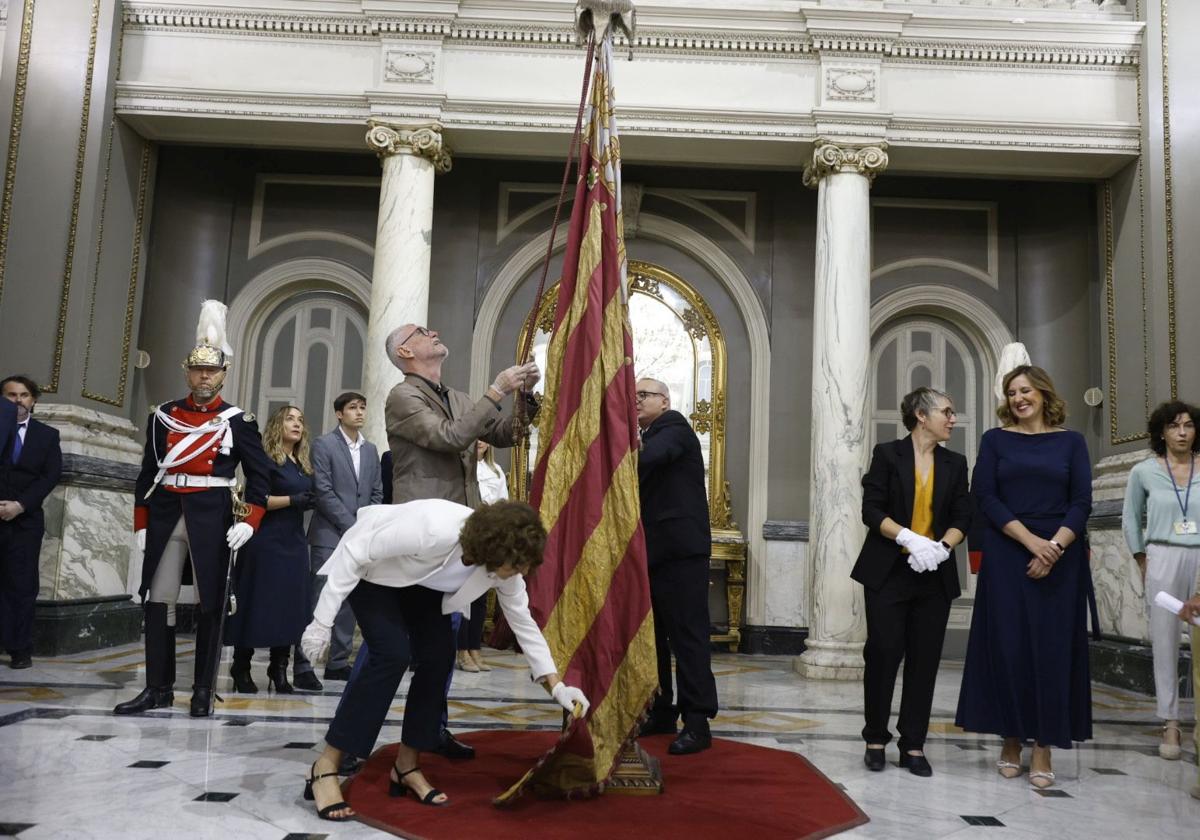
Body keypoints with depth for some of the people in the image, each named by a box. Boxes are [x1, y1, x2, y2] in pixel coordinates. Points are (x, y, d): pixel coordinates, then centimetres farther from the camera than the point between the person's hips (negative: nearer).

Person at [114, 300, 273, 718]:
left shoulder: (237, 421, 0)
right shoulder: (163, 416, 8)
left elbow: (260, 474, 0)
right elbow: (148, 473, 10)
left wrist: (250, 523, -10)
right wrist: (141, 525, 5)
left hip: (212, 518, -3)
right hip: (166, 515, 3)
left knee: (209, 602, 2)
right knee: (158, 599, 4)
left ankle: (203, 691, 12)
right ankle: (158, 688, 16)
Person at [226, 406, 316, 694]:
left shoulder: (304, 465, 15)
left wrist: (311, 502, 3)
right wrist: (291, 500, -18)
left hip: (294, 543, 6)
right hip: (266, 542, -6)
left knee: (290, 605, 4)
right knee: (258, 603, -1)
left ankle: (279, 668, 13)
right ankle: (241, 667, 13)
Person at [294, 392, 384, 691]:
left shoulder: (370, 449, 15)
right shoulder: (324, 444, -3)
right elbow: (323, 491, -10)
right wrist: (351, 526, -12)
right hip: (330, 535, -6)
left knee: (350, 602, 8)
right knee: (319, 602, -6)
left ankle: (338, 662, 15)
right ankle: (303, 666, -1)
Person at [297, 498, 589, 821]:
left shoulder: (502, 563, -22)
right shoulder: (433, 529, -43)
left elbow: (523, 622, -7)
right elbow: (354, 552, -32)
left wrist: (557, 687, -7)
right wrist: (322, 621, -28)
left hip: (420, 581, 6)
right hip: (371, 570, -6)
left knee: (439, 657, -9)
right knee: (393, 654, -23)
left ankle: (407, 766, 7)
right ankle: (324, 769, -15)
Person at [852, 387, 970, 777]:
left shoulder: (955, 463, 11)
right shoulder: (888, 454, 0)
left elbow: (961, 517, 6)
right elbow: (872, 511, -6)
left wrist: (942, 546, -13)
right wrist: (908, 538, -20)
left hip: (935, 575, 4)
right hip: (888, 572, -3)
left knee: (925, 658, 3)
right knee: (883, 653, -3)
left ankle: (913, 745, 12)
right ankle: (876, 739, 13)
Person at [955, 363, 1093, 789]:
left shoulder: (1071, 442, 8)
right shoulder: (995, 440, 5)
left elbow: (1081, 502, 1)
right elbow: (985, 497, -4)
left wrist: (1055, 546, -14)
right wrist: (1031, 540, -14)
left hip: (1060, 559, 1)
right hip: (1007, 557, 0)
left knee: (1053, 649, 0)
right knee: (1008, 646, 0)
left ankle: (1043, 747, 7)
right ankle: (1011, 741, 11)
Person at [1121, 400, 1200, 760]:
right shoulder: (1143, 472, 3)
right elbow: (1130, 518, 12)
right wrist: (1142, 563, 8)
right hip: (1163, 560, 0)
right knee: (1165, 642, 3)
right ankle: (1170, 724, 9)